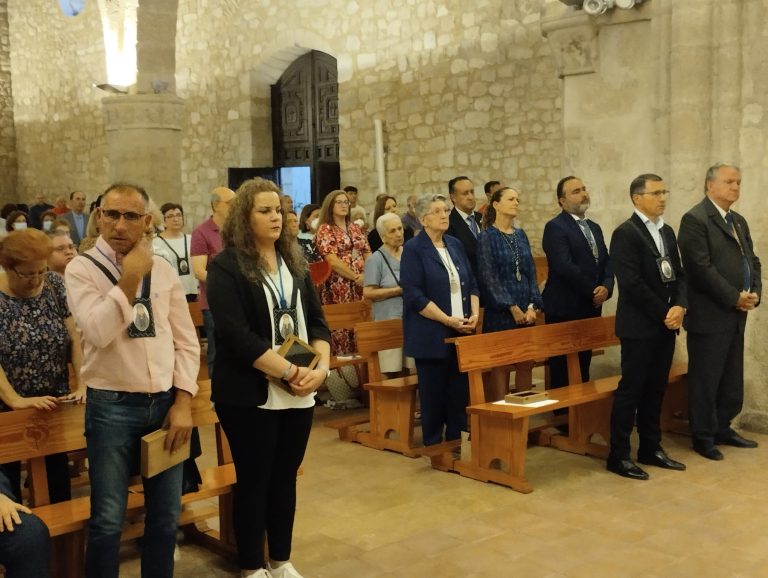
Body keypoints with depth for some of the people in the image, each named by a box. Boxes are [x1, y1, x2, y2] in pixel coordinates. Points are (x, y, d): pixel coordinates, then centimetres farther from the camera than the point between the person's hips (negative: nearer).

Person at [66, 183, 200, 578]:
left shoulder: (163, 270, 6)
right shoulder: (82, 269, -5)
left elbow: (186, 341, 7)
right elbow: (98, 332, -22)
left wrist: (183, 401, -2)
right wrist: (130, 278, -17)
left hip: (165, 404, 4)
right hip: (112, 407, -4)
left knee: (165, 515, 14)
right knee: (108, 520, 4)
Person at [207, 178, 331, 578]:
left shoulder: (294, 262, 11)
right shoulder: (226, 268, -8)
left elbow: (317, 320, 9)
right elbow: (237, 337, -17)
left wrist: (321, 366, -8)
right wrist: (289, 371, -18)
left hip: (298, 394, 6)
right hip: (251, 395, -5)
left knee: (286, 478, 14)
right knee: (254, 480, 5)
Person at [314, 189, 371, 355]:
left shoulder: (356, 229, 17)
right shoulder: (325, 229, -1)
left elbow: (367, 254, 13)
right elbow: (333, 261, -11)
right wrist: (355, 277, -12)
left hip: (361, 285, 5)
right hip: (338, 287, -5)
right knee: (341, 327, -6)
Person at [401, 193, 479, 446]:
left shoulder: (455, 245, 11)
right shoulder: (413, 249, -8)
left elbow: (471, 284, 14)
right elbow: (414, 296, -15)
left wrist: (474, 314, -3)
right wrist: (448, 320, -18)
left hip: (462, 333, 6)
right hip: (432, 336, -5)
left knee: (461, 390, 8)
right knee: (434, 393, 4)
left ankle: (456, 440, 21)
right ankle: (433, 445, 17)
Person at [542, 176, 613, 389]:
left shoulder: (594, 227, 17)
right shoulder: (555, 227, -9)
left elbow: (606, 262, 12)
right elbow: (565, 267, -18)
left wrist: (606, 287, -7)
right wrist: (593, 291, -13)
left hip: (591, 308, 7)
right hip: (564, 309, -7)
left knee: (583, 369, 11)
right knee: (563, 373, -3)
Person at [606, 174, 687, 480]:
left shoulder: (667, 231, 14)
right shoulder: (625, 233, -11)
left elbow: (678, 273, 13)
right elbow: (632, 283, -17)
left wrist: (679, 306, -5)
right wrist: (663, 313, -13)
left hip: (666, 323, 7)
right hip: (640, 325, -7)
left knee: (656, 389, 13)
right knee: (631, 389, -2)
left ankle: (651, 448, 23)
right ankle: (619, 455, 6)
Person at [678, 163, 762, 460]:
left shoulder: (739, 221, 16)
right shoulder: (695, 219, -12)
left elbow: (752, 261, 16)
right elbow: (702, 268, -19)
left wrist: (754, 293, -2)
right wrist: (734, 298, -16)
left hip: (736, 314, 8)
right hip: (710, 315, -8)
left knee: (732, 378, 14)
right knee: (705, 378, 2)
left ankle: (723, 428, 28)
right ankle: (704, 436, 13)